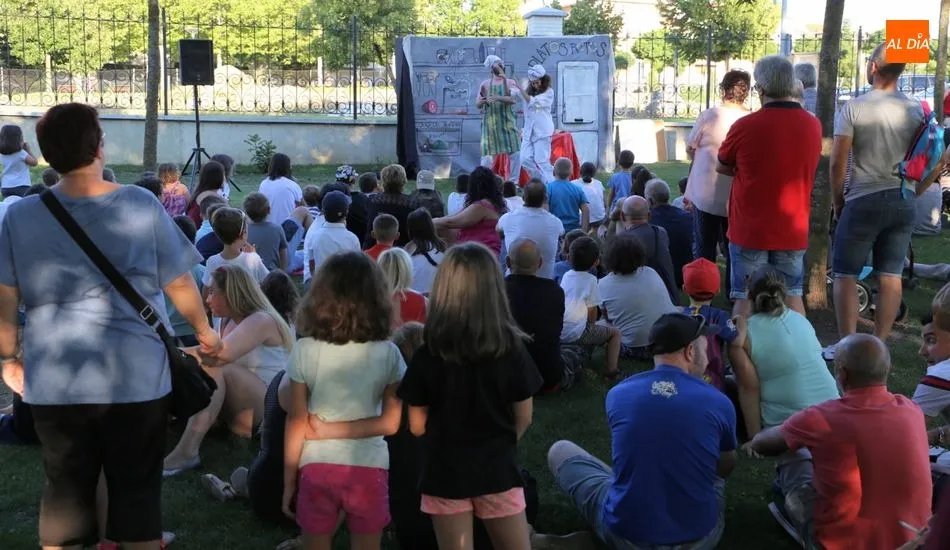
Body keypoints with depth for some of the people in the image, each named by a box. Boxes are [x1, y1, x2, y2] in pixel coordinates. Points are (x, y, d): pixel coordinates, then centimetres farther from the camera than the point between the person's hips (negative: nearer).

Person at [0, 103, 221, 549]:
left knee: (64, 490, 16)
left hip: (55, 383, 2)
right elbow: (179, 284, -3)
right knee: (138, 488, 13)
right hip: (137, 378, -1)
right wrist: (204, 332, 13)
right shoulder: (142, 206, -10)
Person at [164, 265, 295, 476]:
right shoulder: (225, 322, 13)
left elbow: (222, 354, -30)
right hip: (239, 410, 8)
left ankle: (186, 453, -39)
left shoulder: (261, 321, -14)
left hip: (271, 409, -8)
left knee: (213, 369, -30)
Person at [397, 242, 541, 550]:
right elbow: (523, 418, -1)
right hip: (497, 469, 0)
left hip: (446, 473, 0)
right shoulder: (512, 349, -11)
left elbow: (417, 426, -4)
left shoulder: (427, 355, -12)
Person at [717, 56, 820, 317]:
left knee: (746, 300, 5)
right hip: (794, 230, 3)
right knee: (792, 297, 12)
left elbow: (721, 168, 1)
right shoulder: (813, 126, -2)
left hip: (750, 230, -3)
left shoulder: (745, 126, -15)